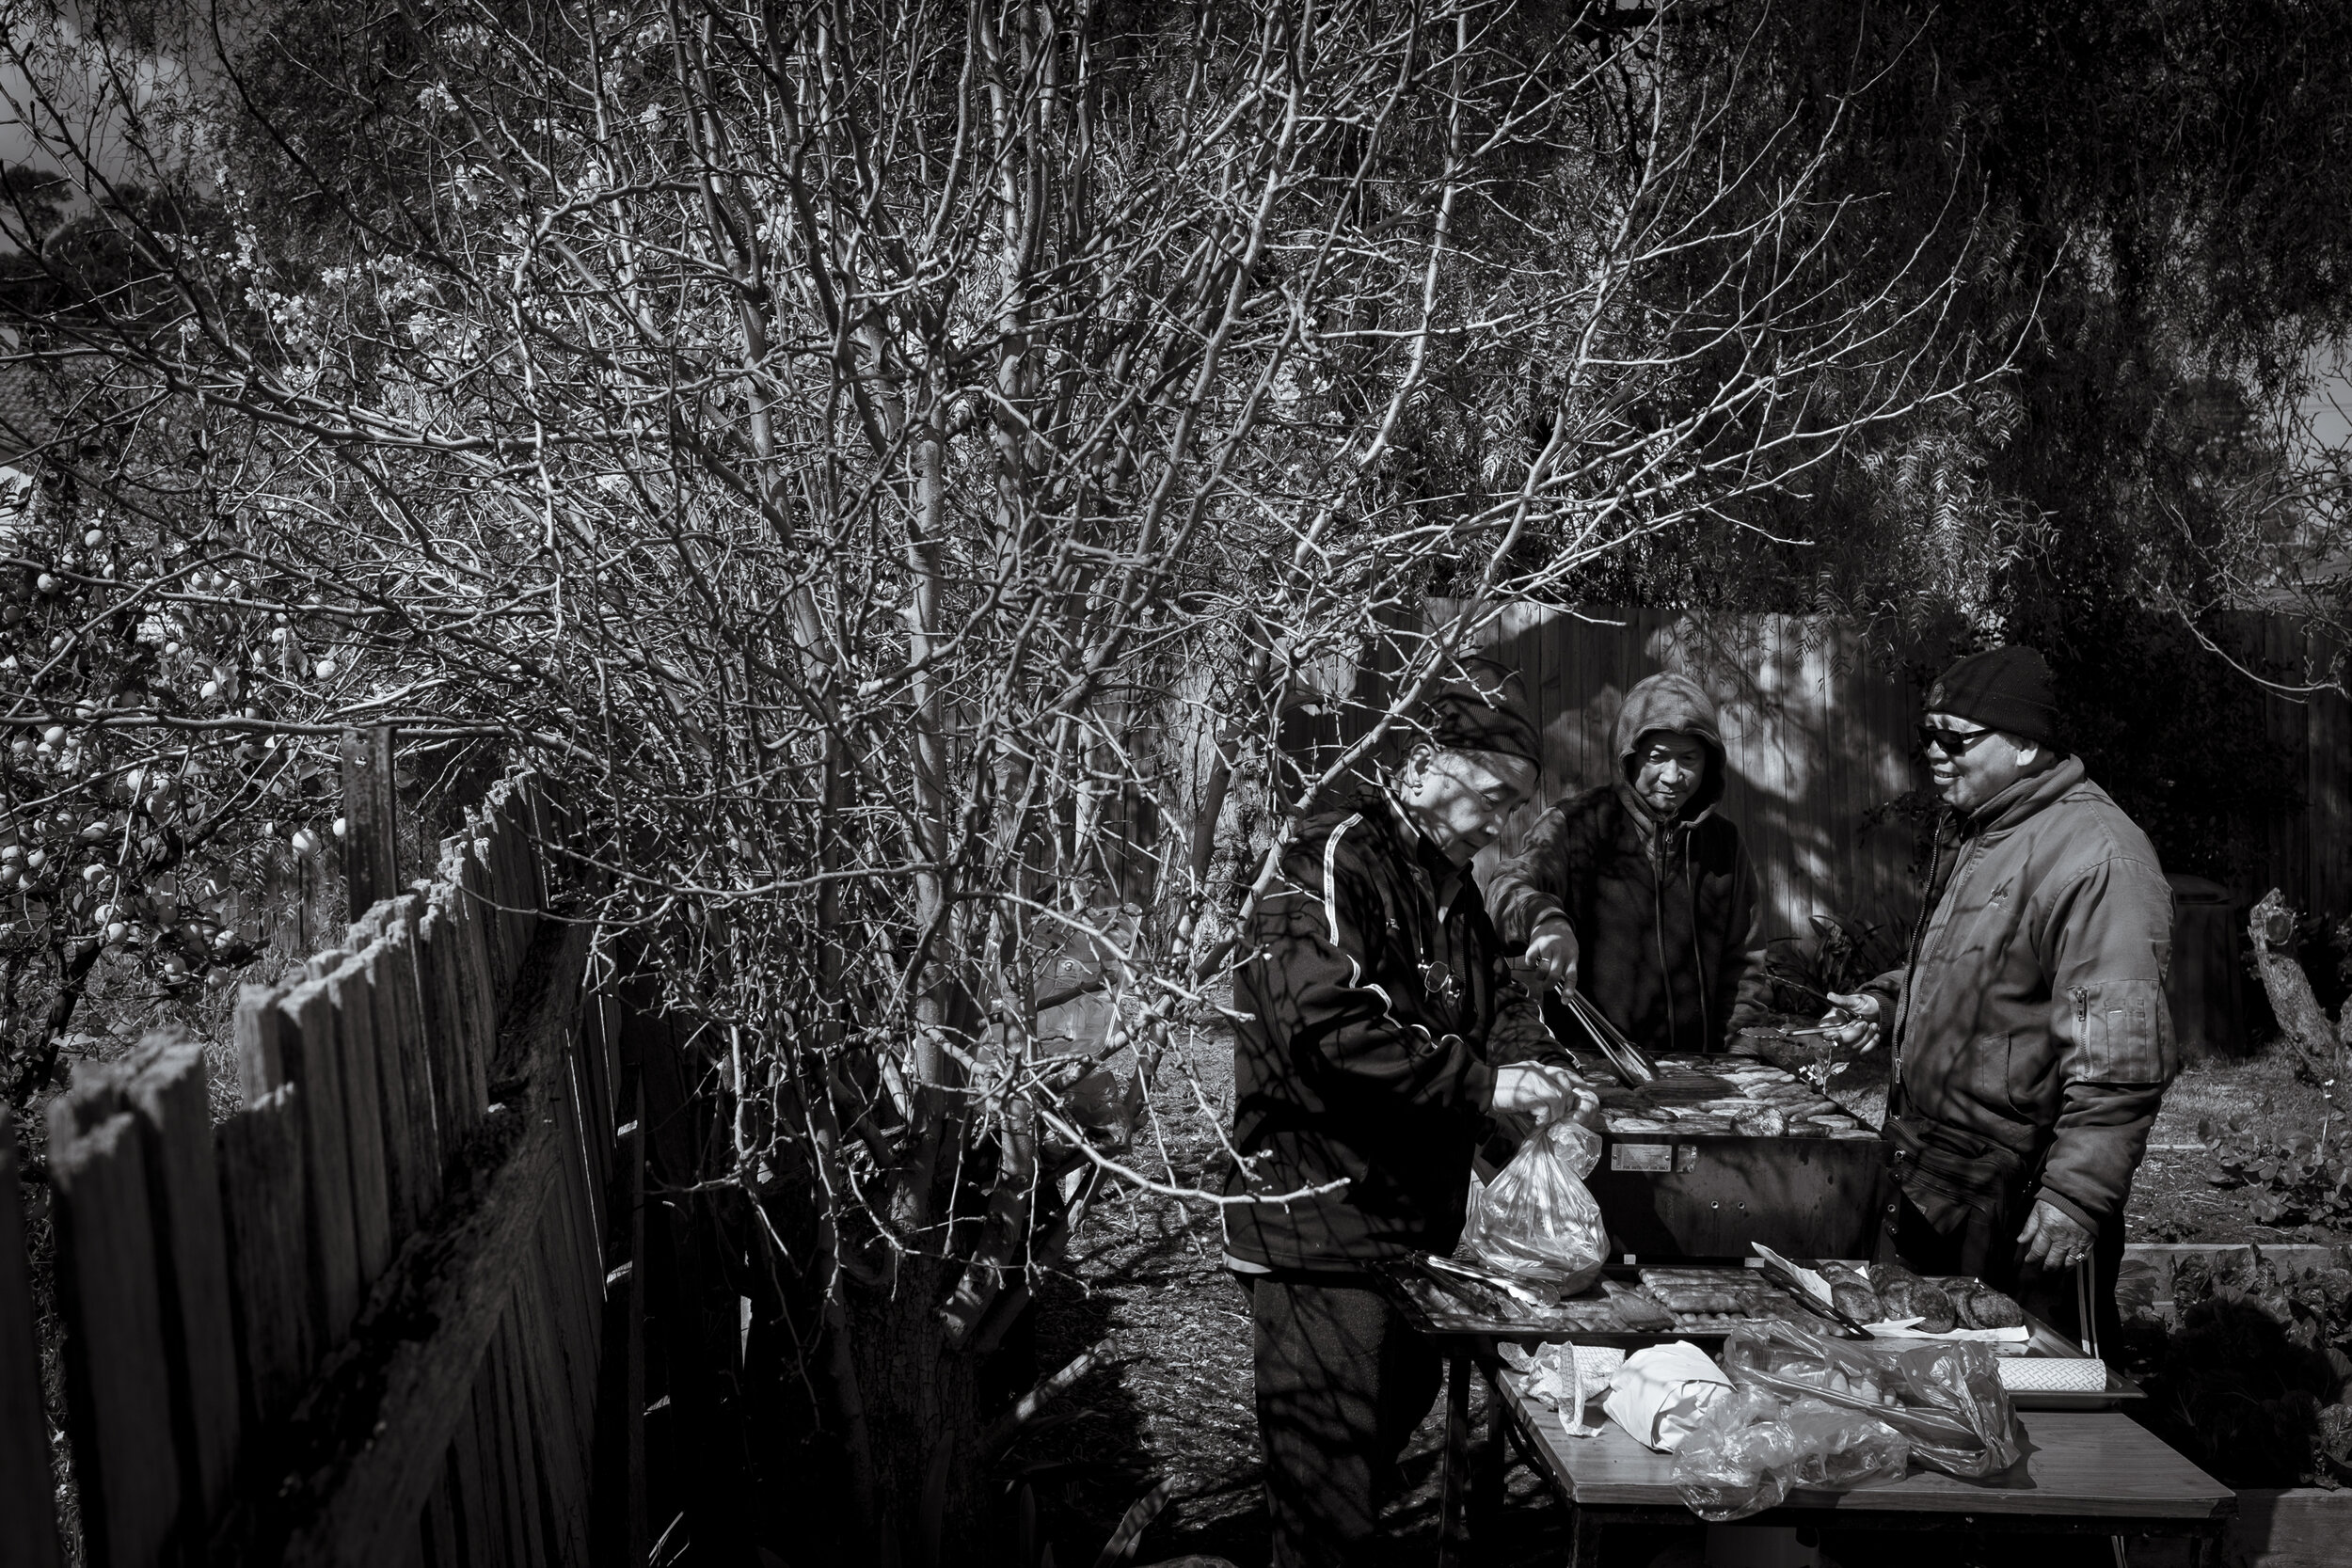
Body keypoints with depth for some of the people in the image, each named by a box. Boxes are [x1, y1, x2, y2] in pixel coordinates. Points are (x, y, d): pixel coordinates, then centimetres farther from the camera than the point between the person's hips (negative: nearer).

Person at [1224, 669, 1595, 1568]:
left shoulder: (1448, 886, 15)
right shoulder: (1333, 862, -16)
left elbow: (1496, 1000, 17)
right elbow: (1330, 1022, -29)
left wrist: (1535, 1072, -5)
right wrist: (1483, 1084, -27)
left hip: (1410, 1214, 9)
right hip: (1319, 1215, -9)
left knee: (1403, 1405, 16)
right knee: (1330, 1464, -4)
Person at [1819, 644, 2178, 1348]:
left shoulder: (2095, 856, -21)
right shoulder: (1968, 830, 12)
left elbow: (2120, 1060, -25)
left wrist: (2075, 1197, -27)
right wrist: (1888, 1001, 13)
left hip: (2017, 1213, -9)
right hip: (1927, 1186, 9)